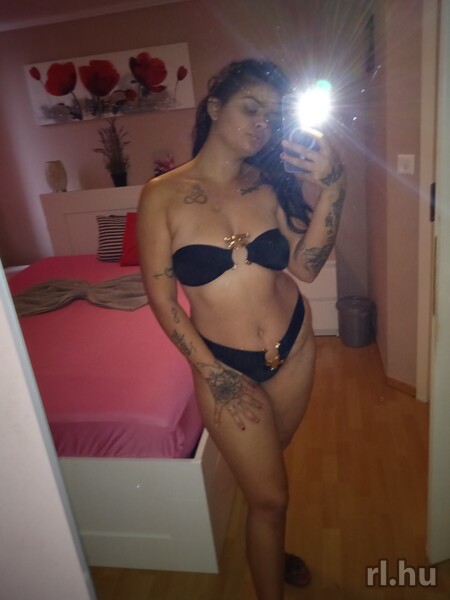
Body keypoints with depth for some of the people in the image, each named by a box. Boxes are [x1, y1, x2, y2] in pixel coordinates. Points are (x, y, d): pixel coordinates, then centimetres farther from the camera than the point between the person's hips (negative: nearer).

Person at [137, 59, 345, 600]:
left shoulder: (269, 184, -3)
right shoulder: (163, 195, -13)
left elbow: (305, 266, -12)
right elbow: (162, 298, -11)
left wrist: (331, 189, -22)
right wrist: (213, 373, -11)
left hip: (293, 344, 4)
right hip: (223, 361, -4)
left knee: (269, 461, 26)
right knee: (269, 497, 6)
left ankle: (268, 550, 56)